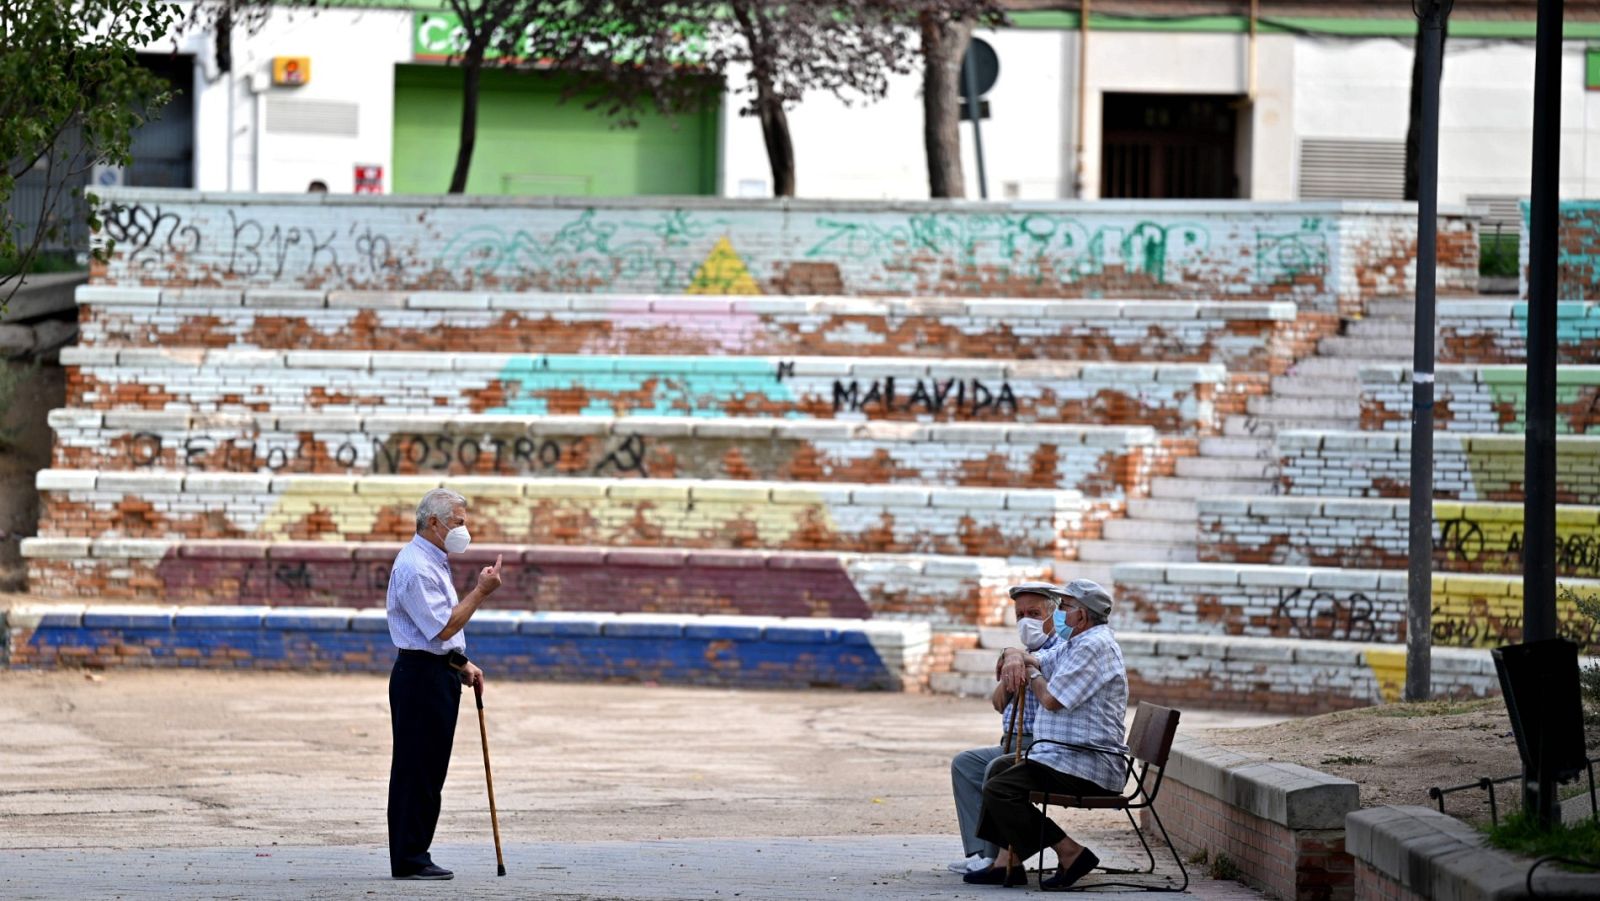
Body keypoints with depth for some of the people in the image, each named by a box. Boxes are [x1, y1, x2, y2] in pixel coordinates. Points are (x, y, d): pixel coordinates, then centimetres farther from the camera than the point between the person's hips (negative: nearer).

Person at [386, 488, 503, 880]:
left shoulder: (433, 562, 18)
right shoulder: (415, 568, -16)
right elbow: (443, 627, -21)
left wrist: (462, 664, 18)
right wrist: (480, 591, -18)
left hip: (439, 674, 11)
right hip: (421, 675, -11)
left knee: (430, 770, 11)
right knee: (416, 770, -8)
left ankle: (414, 856, 15)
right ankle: (409, 860, -7)